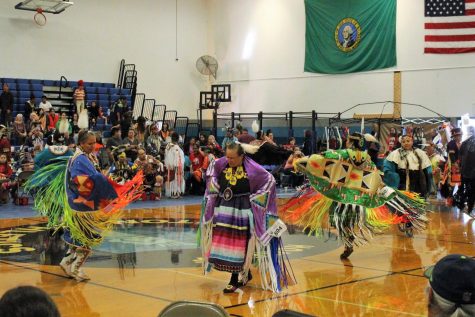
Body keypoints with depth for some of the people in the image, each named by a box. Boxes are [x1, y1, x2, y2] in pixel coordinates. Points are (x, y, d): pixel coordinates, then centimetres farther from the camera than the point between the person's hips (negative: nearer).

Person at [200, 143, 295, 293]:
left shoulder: (251, 168, -16)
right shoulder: (221, 163, -3)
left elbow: (270, 180, -6)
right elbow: (212, 168, 20)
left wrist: (254, 197, -7)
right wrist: (215, 188, 10)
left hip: (241, 211, -5)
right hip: (222, 209, 6)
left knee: (238, 245, -1)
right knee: (223, 243, 10)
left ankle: (235, 280, 10)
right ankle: (245, 275, 27)